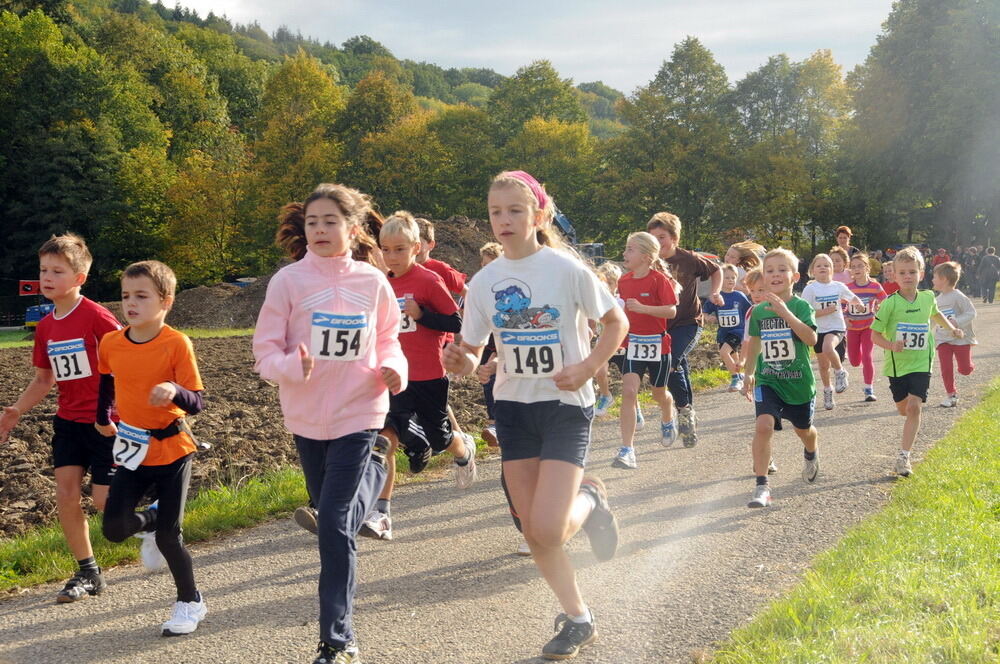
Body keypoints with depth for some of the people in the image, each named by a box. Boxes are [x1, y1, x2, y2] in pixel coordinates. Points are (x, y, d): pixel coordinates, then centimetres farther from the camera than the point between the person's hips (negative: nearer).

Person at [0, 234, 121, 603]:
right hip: (69, 420, 7)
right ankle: (87, 574, 11)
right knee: (66, 493, -1)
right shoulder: (45, 327, 6)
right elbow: (43, 380, 16)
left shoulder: (96, 317, -16)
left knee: (104, 500, -6)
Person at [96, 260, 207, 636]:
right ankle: (152, 522, 29)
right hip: (132, 450, 4)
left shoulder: (177, 344, -17)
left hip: (172, 449, -4)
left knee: (168, 536, -3)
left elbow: (195, 403, -19)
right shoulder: (111, 343, -3)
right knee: (114, 528, -7)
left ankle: (191, 603, 20)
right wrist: (103, 418, 24)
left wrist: (175, 391, -38)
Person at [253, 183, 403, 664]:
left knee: (335, 523, -10)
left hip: (358, 414, -2)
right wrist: (292, 366, -27)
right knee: (331, 519, 16)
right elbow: (265, 353, -6)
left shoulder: (372, 281, -3)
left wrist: (393, 368, -8)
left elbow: (388, 337, 13)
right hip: (307, 418, 2)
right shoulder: (289, 281, -7)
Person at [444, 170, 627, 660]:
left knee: (548, 530, -16)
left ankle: (590, 500, 17)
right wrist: (460, 361, -19)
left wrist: (587, 368, -15)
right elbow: (472, 354, 4)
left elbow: (616, 323, -1)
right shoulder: (484, 282, 0)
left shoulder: (566, 268, -11)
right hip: (513, 406, 4)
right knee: (533, 532, 5)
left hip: (565, 404, -4)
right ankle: (578, 619, 24)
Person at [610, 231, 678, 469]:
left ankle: (667, 421, 52)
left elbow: (672, 311, -18)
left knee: (659, 393, 15)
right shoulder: (624, 280, 4)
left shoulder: (659, 279, -13)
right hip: (632, 343, 3)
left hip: (656, 343, -3)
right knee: (629, 390, -14)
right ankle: (627, 450, -16)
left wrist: (642, 308, -28)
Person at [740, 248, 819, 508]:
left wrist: (785, 312, -36)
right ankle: (761, 486, -18)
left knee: (803, 429, 20)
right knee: (763, 426, -22)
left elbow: (811, 339, -28)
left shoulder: (801, 306, -12)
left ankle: (811, 454, 57)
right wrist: (749, 374, 20)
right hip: (767, 381, 1)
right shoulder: (758, 311, -1)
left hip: (799, 381, -1)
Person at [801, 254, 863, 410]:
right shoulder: (810, 289, -8)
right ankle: (827, 391, 34)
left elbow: (853, 298, 17)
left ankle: (840, 372, -6)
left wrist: (860, 305, -3)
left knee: (828, 347, -33)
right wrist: (826, 311, -19)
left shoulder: (838, 286, -1)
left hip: (836, 328, -1)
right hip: (818, 330, 1)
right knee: (823, 365, 11)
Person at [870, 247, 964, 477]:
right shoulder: (890, 303, -13)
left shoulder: (927, 298, -2)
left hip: (921, 363, 1)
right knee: (903, 409, 13)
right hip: (897, 364, -1)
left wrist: (951, 328, 13)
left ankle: (904, 455, -12)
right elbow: (875, 334, -11)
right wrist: (891, 345, -27)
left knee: (914, 406, -14)